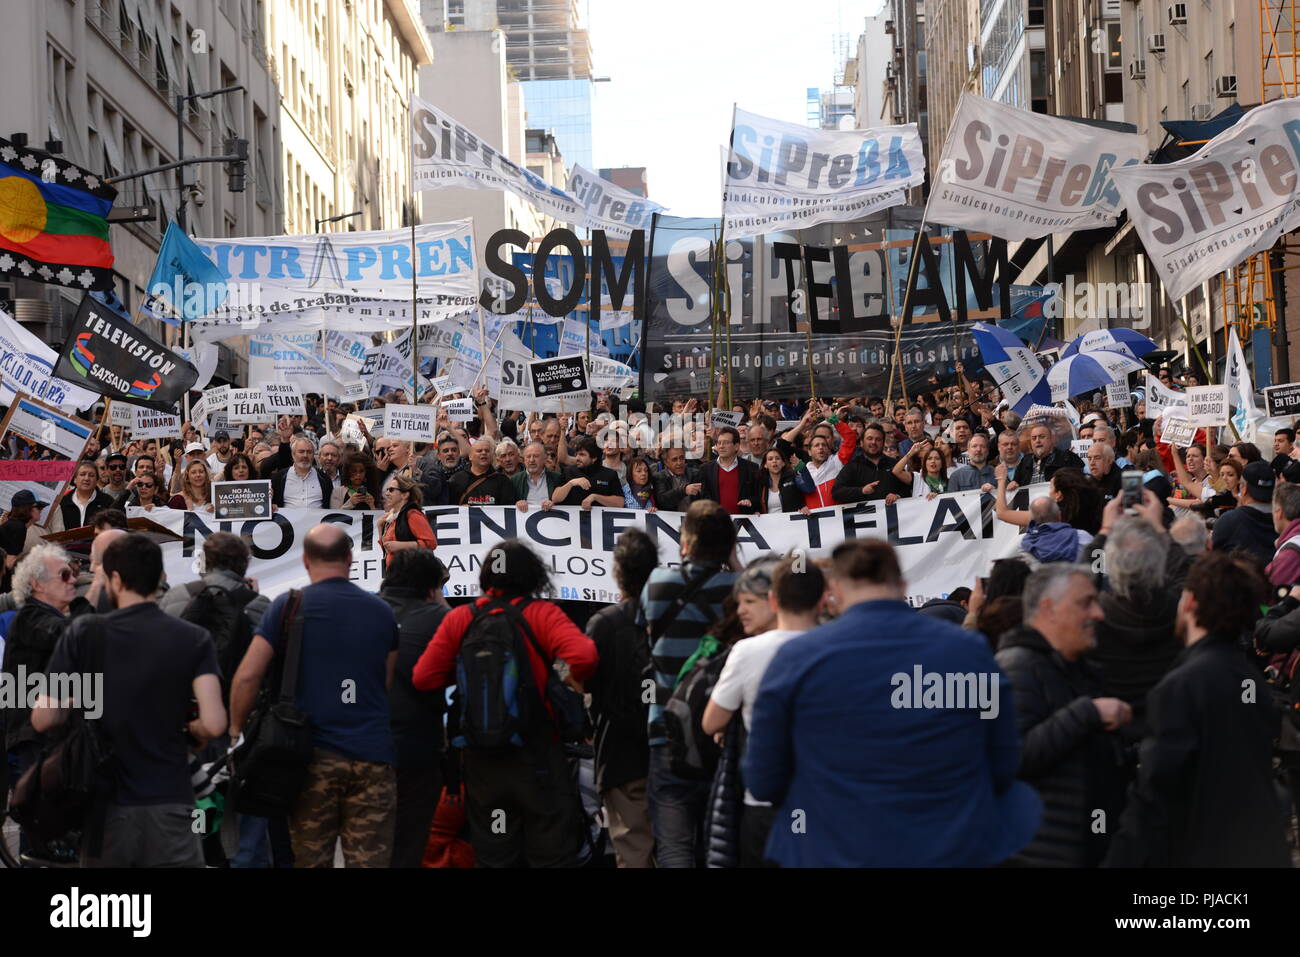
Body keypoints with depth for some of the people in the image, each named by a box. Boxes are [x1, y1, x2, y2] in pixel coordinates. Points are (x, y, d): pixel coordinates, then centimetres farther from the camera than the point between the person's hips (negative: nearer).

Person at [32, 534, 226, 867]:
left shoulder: (84, 633, -3)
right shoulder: (194, 639, -3)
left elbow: (43, 719, -6)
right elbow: (214, 724, -15)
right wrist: (191, 729, 7)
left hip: (104, 807, 1)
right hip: (168, 806, -1)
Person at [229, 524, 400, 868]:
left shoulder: (287, 606, 0)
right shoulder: (382, 611, 9)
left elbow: (247, 677, -4)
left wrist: (235, 730, 8)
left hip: (313, 756, -1)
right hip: (372, 755, 2)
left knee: (311, 859, 6)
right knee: (370, 860, 0)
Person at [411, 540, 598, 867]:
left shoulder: (458, 619, -1)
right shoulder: (541, 615, -10)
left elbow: (423, 678, -6)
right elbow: (583, 656, -25)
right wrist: (568, 681, -5)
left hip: (482, 758, 3)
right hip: (537, 755, -3)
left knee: (492, 855, 12)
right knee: (551, 852, 6)